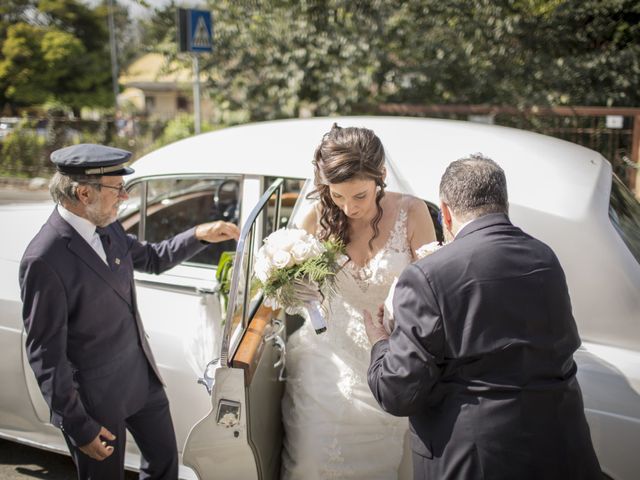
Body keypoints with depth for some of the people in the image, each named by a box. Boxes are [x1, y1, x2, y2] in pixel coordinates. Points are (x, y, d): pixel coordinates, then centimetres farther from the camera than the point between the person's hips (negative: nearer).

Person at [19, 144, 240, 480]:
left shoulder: (106, 226, -4)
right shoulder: (44, 260, -26)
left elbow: (152, 259, 16)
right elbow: (45, 353, -21)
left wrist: (199, 235, 1)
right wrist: (78, 426, -17)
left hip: (142, 375, 7)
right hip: (97, 395, -7)